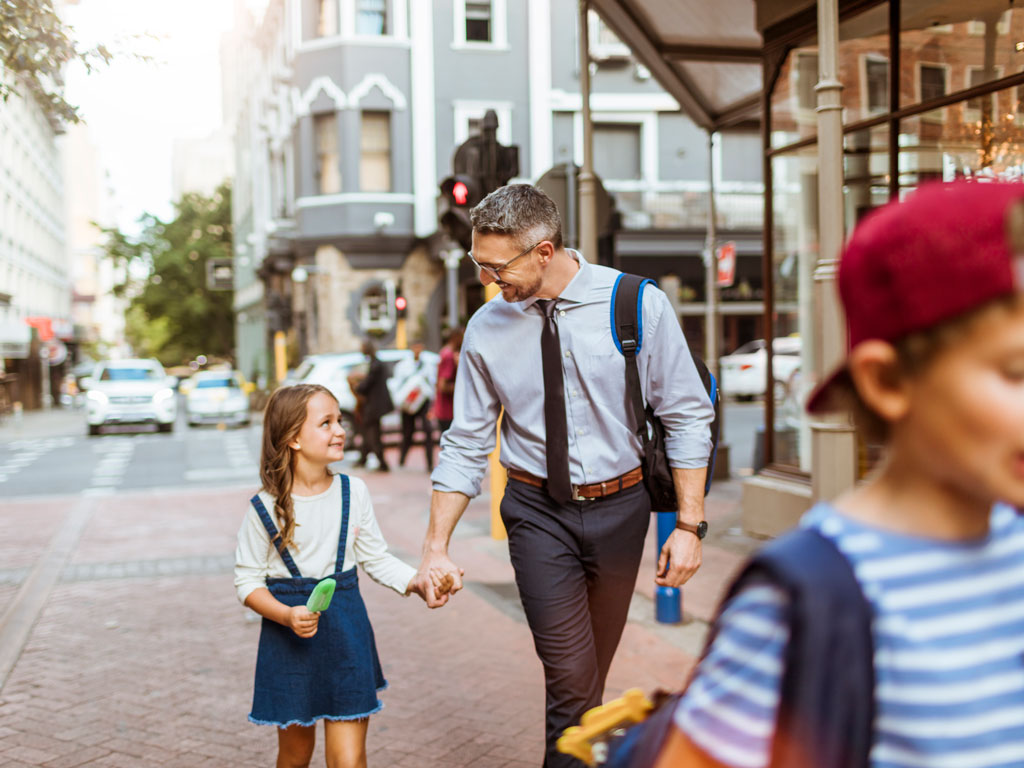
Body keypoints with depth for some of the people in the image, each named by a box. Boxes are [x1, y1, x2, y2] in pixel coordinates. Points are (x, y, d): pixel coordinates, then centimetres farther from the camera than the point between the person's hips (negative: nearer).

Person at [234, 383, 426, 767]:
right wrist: (286, 616, -20)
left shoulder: (353, 491, -2)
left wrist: (418, 583, -9)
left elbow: (376, 558, 6)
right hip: (289, 637, -1)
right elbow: (248, 581, -4)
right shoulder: (266, 508, -10)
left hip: (346, 634, 2)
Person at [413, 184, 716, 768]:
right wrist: (436, 546, -5)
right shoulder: (488, 329, -5)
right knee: (572, 680, -7)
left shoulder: (639, 305, -11)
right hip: (538, 511, 0)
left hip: (620, 506, 0)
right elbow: (466, 444, 1)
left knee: (591, 672, 17)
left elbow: (688, 415, -7)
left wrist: (690, 524, -11)